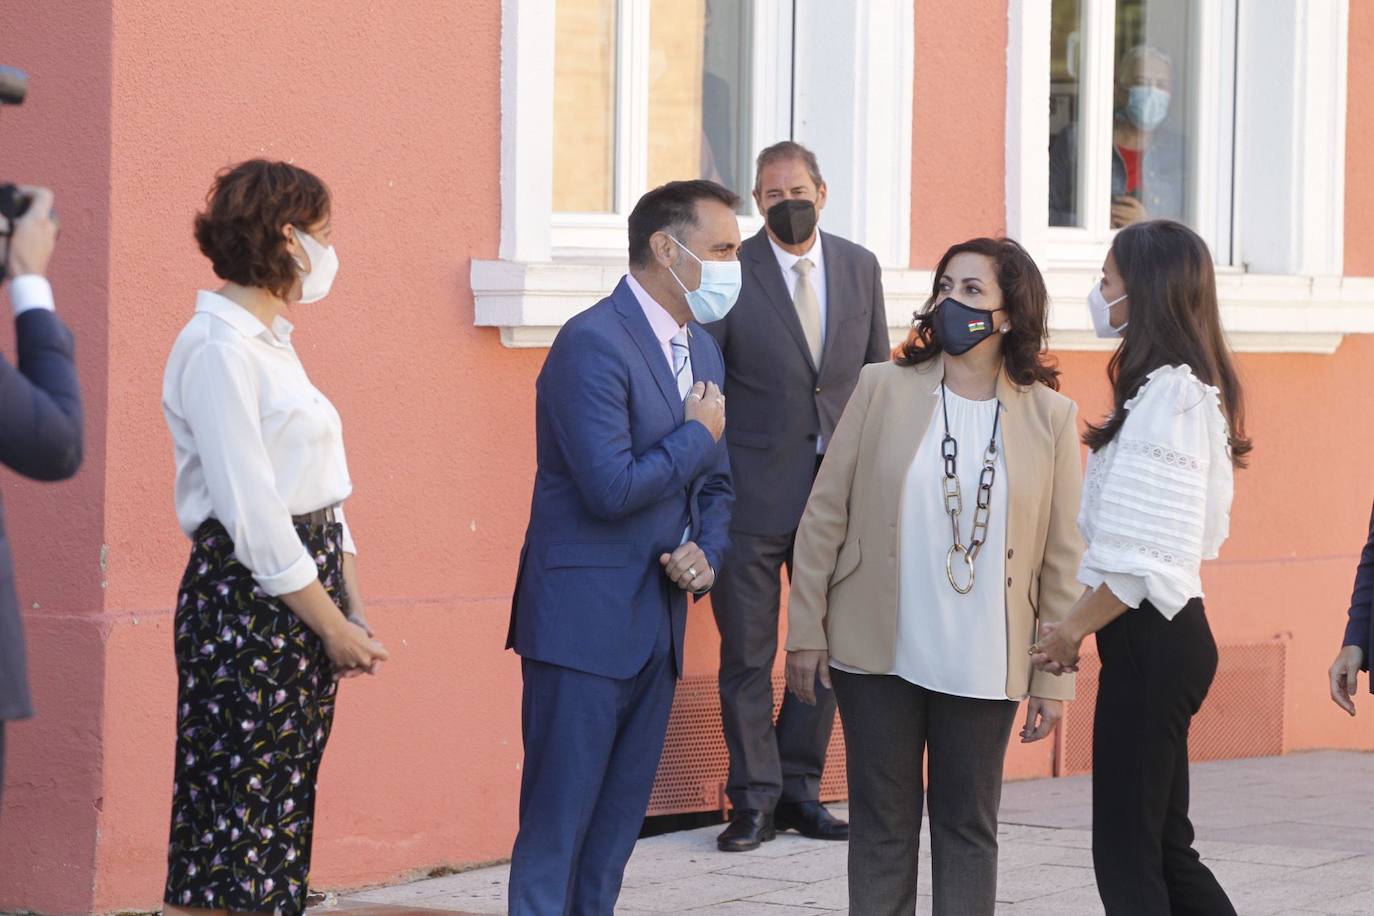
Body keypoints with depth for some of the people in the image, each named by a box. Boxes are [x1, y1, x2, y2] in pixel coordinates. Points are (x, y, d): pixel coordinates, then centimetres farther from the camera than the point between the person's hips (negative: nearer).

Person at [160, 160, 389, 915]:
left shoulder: (270, 340, 15)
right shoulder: (218, 348, -14)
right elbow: (251, 511, -18)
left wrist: (352, 610, 10)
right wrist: (332, 623, -14)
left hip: (306, 590, 9)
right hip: (247, 596, -9)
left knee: (280, 820, 9)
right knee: (235, 812, -7)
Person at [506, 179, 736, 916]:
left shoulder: (702, 350, 13)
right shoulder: (592, 344, -15)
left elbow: (715, 486, 20)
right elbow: (611, 489, -23)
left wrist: (706, 554, 0)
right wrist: (699, 435, -9)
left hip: (657, 627, 8)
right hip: (586, 625, -8)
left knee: (615, 832, 10)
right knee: (555, 828, -5)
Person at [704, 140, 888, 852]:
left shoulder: (860, 268, 7)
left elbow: (878, 372, 14)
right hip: (753, 491, -3)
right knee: (747, 652, 1)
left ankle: (799, 790, 19)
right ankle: (755, 799, 9)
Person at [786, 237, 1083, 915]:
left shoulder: (1050, 417, 0)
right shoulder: (884, 388, -1)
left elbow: (1061, 558, 1)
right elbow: (824, 515, 3)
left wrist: (1053, 679, 0)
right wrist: (806, 631, -1)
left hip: (984, 667, 0)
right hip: (879, 656, 0)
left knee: (968, 827, 8)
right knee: (882, 826, 7)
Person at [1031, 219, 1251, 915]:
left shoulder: (1170, 393, -17)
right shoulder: (1186, 387, 13)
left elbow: (1146, 553, -21)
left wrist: (1072, 629, -10)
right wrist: (1078, 628, 12)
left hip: (1150, 640, -10)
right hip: (1162, 632, 10)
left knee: (1127, 856, -5)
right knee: (1164, 846, 14)